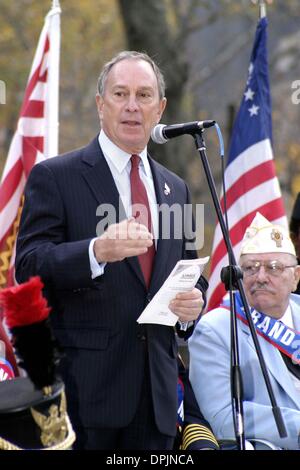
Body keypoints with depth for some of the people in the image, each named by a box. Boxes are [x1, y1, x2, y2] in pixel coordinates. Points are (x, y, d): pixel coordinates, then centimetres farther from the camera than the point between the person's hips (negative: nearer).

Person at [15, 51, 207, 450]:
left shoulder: (174, 189, 17)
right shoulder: (54, 177, 0)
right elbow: (28, 267, -11)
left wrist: (193, 302, 0)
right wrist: (97, 251, -28)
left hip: (156, 388, 5)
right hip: (85, 385, -5)